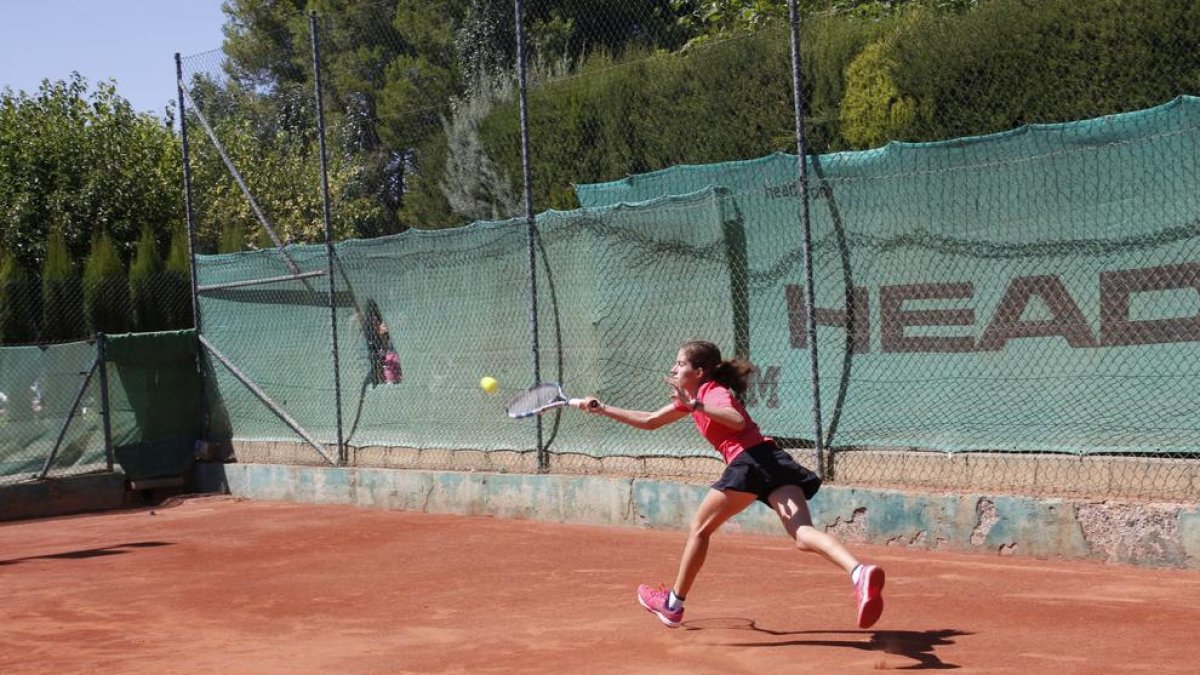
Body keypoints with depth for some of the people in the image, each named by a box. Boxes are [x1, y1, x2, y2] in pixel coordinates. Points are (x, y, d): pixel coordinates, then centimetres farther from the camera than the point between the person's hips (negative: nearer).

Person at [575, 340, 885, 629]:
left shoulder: (714, 391, 2)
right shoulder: (692, 397, 29)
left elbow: (738, 420, -20)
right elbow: (649, 421, 37)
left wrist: (696, 405, -20)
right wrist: (603, 409, 38)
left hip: (750, 459, -8)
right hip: (774, 462, 8)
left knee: (699, 529, 10)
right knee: (803, 533, -12)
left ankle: (674, 603, 22)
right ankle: (859, 572, -38)